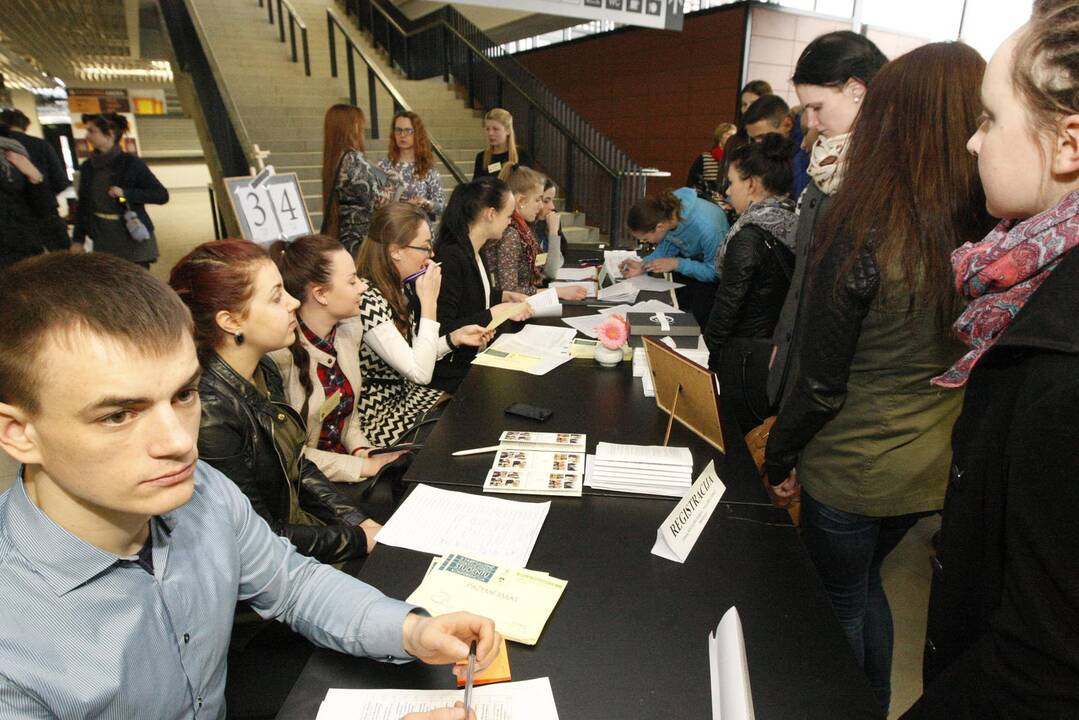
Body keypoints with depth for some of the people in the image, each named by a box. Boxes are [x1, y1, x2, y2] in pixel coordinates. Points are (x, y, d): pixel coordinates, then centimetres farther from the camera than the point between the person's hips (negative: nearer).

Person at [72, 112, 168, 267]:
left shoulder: (130, 163, -6)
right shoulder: (87, 167, 8)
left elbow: (162, 195, -9)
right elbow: (83, 205, 13)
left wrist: (126, 193, -19)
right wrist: (78, 240, 9)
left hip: (134, 240, -4)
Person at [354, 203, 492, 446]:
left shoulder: (397, 288, 2)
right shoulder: (367, 300, -27)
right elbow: (420, 373, -28)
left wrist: (455, 337, -2)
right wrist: (429, 301, -25)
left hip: (404, 395, 8)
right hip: (381, 420, -8)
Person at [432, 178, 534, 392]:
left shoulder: (473, 251, 8)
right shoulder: (451, 258, -21)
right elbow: (443, 331, -24)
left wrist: (506, 296, 11)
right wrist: (498, 312, -23)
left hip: (477, 355, 9)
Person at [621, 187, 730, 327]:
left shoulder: (706, 227, -40)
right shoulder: (665, 211, -23)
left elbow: (715, 272, -26)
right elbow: (668, 244, -3)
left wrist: (677, 264, -33)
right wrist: (643, 265, -18)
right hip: (688, 256, 5)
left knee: (698, 320, -7)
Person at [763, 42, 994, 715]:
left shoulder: (865, 234, -24)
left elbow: (822, 380, -19)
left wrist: (779, 455, -4)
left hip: (853, 471, -6)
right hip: (937, 466, 6)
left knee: (840, 603, 18)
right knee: (866, 583, 29)